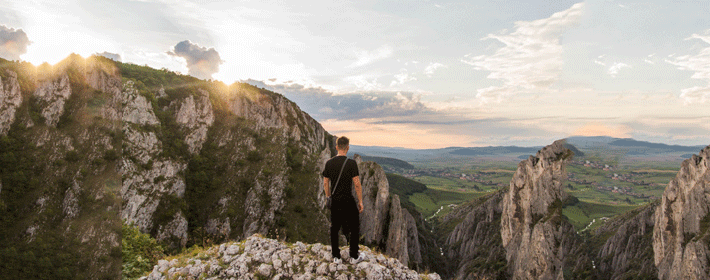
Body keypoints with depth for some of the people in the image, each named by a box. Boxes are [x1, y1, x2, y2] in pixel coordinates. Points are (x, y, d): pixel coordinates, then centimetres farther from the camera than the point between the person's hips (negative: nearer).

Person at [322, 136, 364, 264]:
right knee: (354, 229, 12)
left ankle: (336, 256, 20)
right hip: (348, 201, -4)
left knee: (334, 229, 15)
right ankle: (354, 256, 18)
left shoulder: (329, 163, 0)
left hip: (335, 201, 4)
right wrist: (360, 202, -3)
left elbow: (325, 183, 6)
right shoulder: (351, 163, -13)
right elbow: (357, 184, -13)